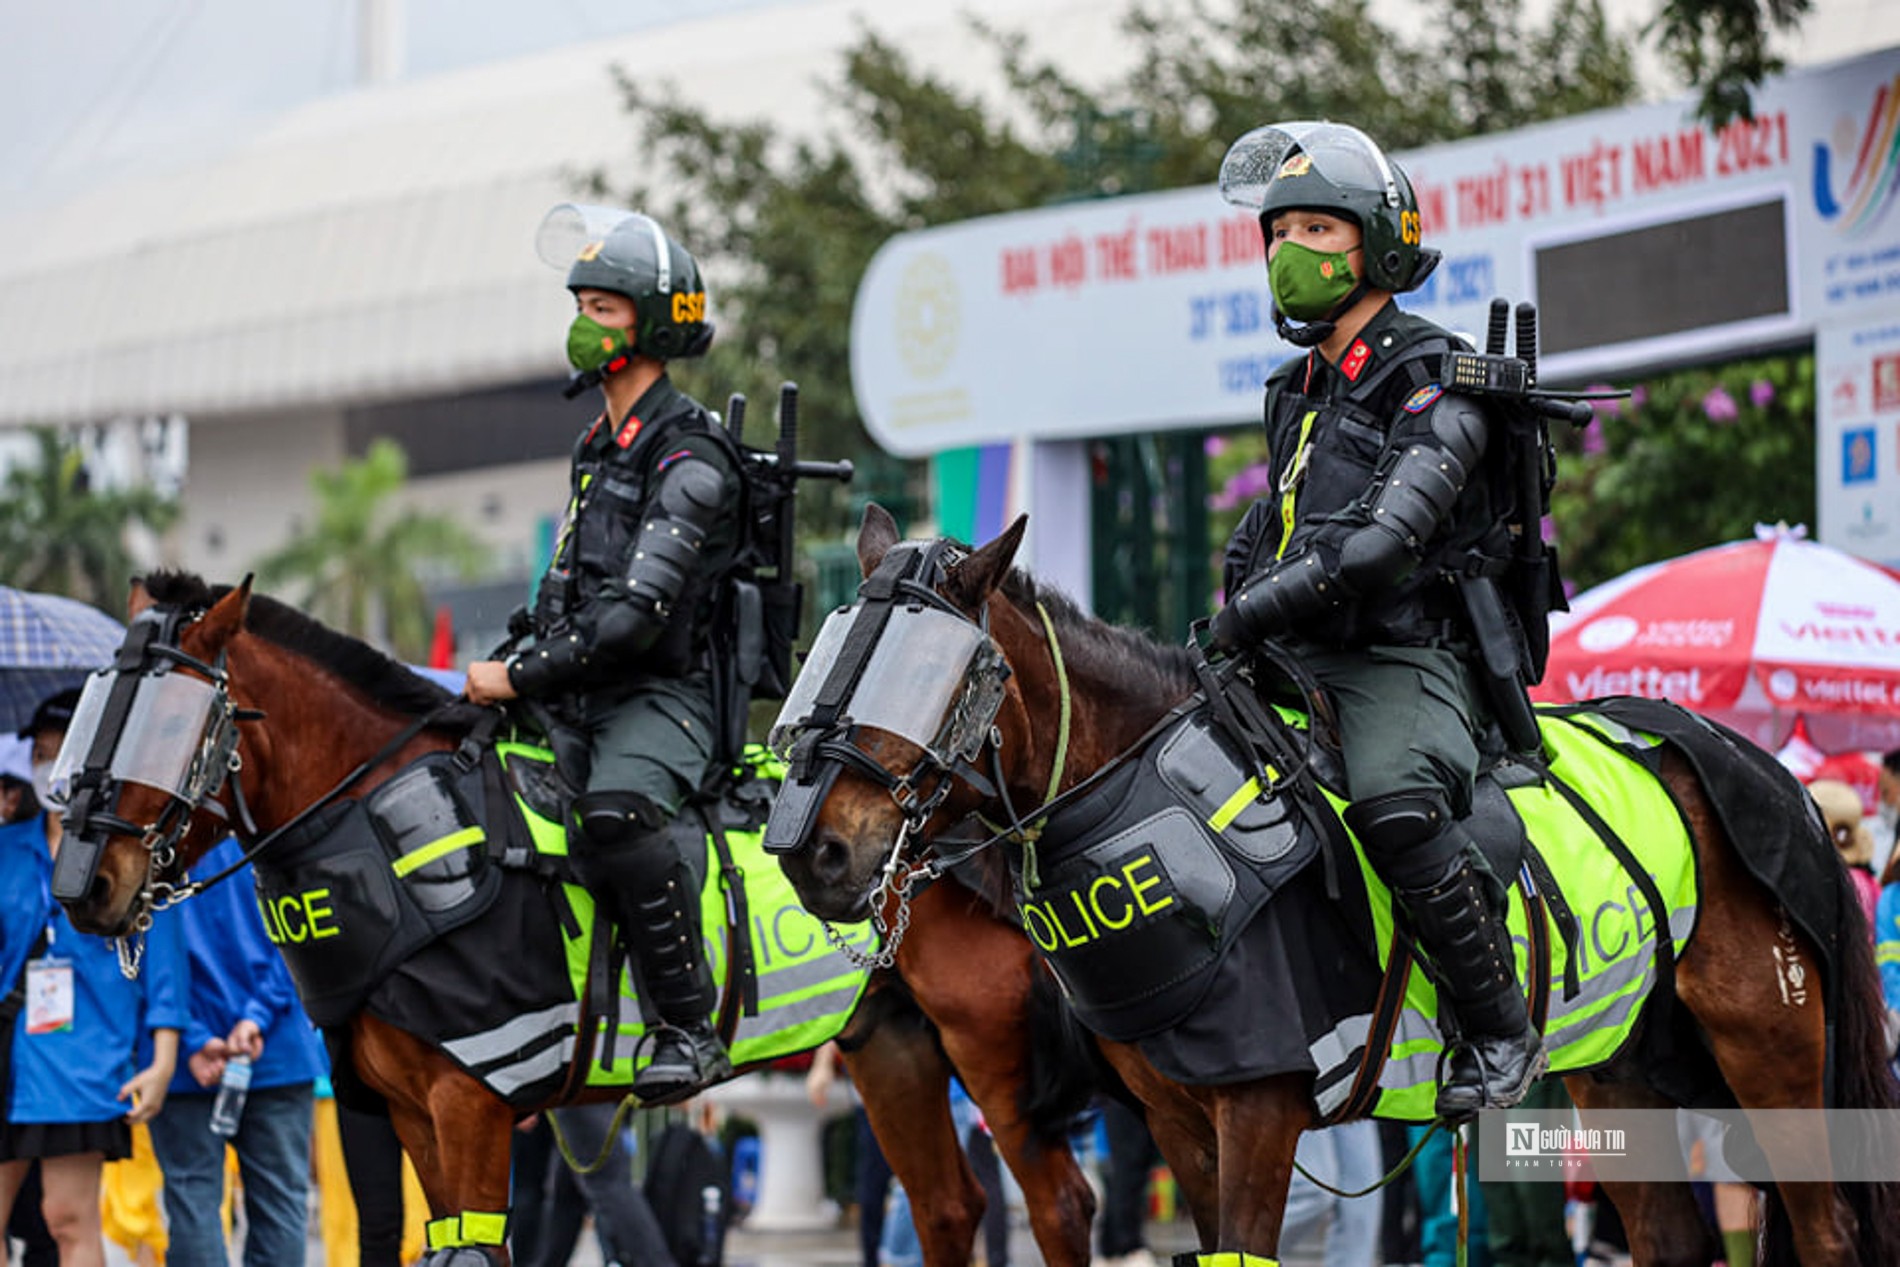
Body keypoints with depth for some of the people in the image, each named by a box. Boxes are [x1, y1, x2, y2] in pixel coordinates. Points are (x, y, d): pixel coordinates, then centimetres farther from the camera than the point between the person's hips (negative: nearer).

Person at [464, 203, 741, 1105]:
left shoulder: (687, 458, -13)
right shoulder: (598, 449, 17)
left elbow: (637, 610, -22)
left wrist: (521, 677, -19)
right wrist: (511, 669, 12)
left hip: (662, 699, -10)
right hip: (582, 700, 10)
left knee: (615, 808, -38)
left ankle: (691, 1029, -30)